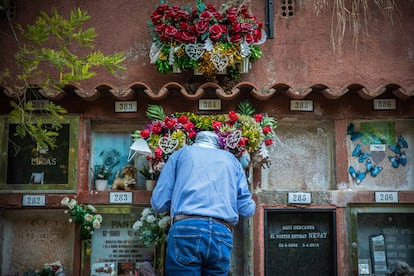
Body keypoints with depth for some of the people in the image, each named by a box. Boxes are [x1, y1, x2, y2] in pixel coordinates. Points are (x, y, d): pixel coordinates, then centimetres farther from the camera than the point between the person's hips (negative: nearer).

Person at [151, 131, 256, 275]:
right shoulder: (231, 159, 24)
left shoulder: (182, 153, 19)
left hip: (186, 230, -2)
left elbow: (158, 203, 12)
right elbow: (247, 209, 19)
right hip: (222, 235, 2)